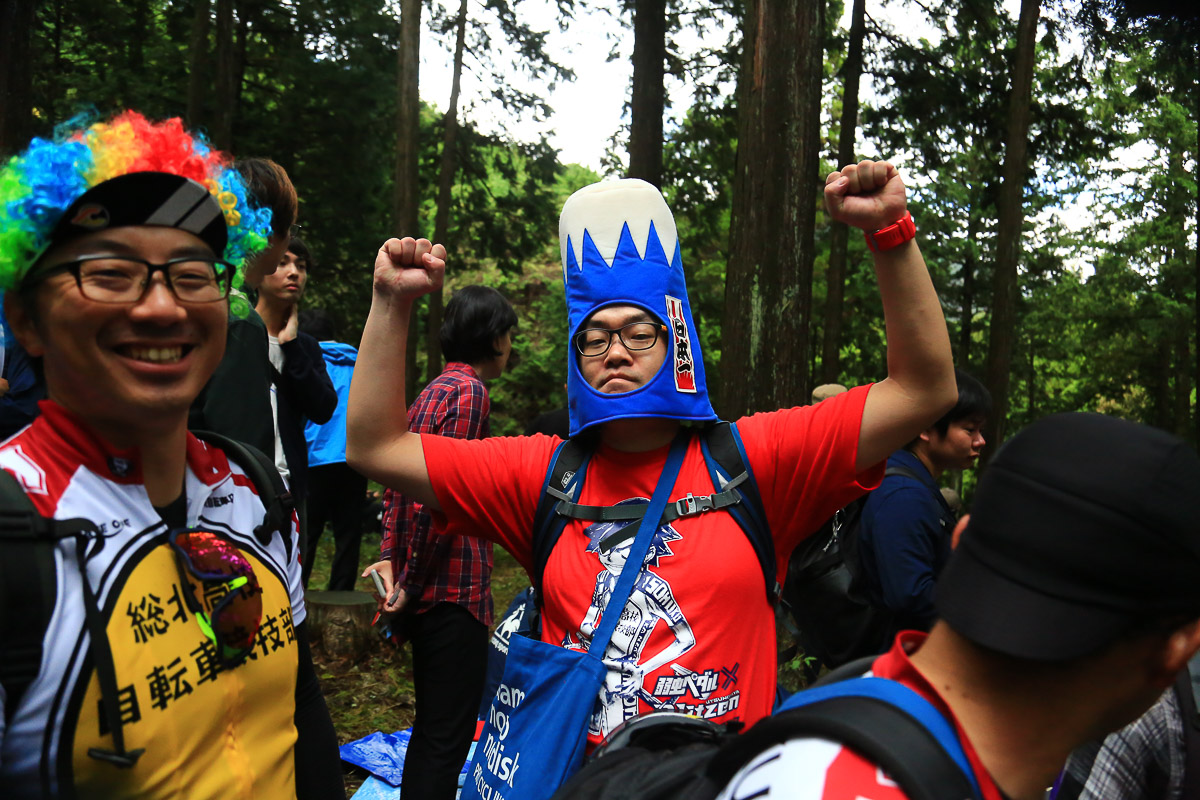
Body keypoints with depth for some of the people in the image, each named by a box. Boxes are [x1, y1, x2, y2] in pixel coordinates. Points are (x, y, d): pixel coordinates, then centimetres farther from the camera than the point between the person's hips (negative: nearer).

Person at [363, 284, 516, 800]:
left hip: (425, 592, 9)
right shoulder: (470, 391, -14)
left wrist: (391, 558, 6)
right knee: (449, 736, -1)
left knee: (431, 725, 20)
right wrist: (412, 581, -14)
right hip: (456, 588, -9)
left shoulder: (433, 390, 15)